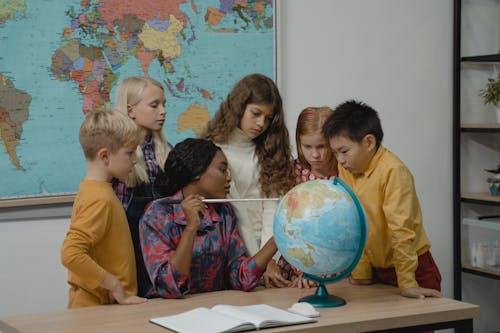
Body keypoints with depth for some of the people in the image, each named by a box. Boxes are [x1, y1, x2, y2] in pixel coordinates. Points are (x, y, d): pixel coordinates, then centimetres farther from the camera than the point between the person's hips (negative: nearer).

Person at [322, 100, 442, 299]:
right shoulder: (345, 169, 1)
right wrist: (361, 273, 2)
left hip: (413, 268, -6)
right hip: (376, 270, 6)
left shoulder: (393, 171, -20)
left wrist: (407, 284, -22)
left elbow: (401, 229, -22)